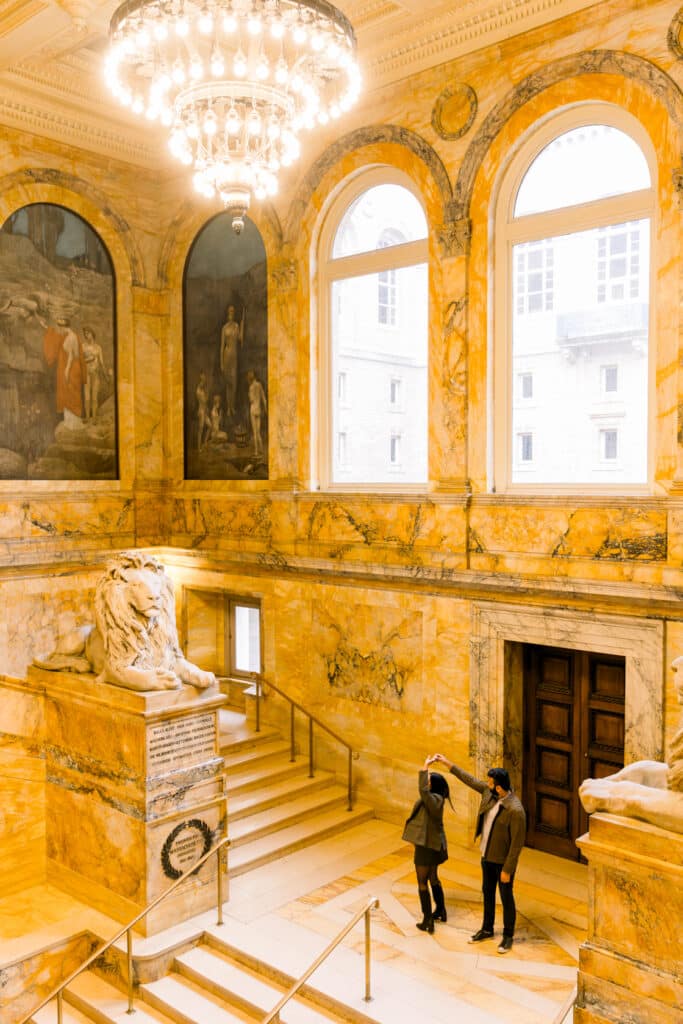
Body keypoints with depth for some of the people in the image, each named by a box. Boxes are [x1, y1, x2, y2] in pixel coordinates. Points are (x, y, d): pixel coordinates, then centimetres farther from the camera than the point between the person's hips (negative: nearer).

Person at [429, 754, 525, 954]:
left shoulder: (515, 810, -31)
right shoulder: (489, 792, -10)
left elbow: (517, 844, -24)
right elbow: (469, 779, 4)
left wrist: (507, 870, -19)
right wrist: (446, 762, 4)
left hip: (503, 861, -7)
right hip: (486, 856, 7)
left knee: (506, 898, 13)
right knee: (487, 893, 23)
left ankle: (508, 936, 32)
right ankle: (487, 929, 42)